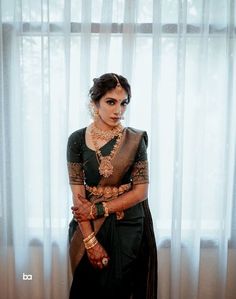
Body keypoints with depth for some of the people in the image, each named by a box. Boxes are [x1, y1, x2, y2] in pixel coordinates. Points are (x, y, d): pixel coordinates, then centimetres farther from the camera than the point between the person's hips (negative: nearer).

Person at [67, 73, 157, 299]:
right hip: (89, 227, 1)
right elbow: (77, 194, -8)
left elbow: (141, 191, -8)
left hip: (128, 227, 0)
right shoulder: (77, 140, -7)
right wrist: (90, 240, -13)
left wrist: (97, 209, -14)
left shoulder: (135, 140, -7)